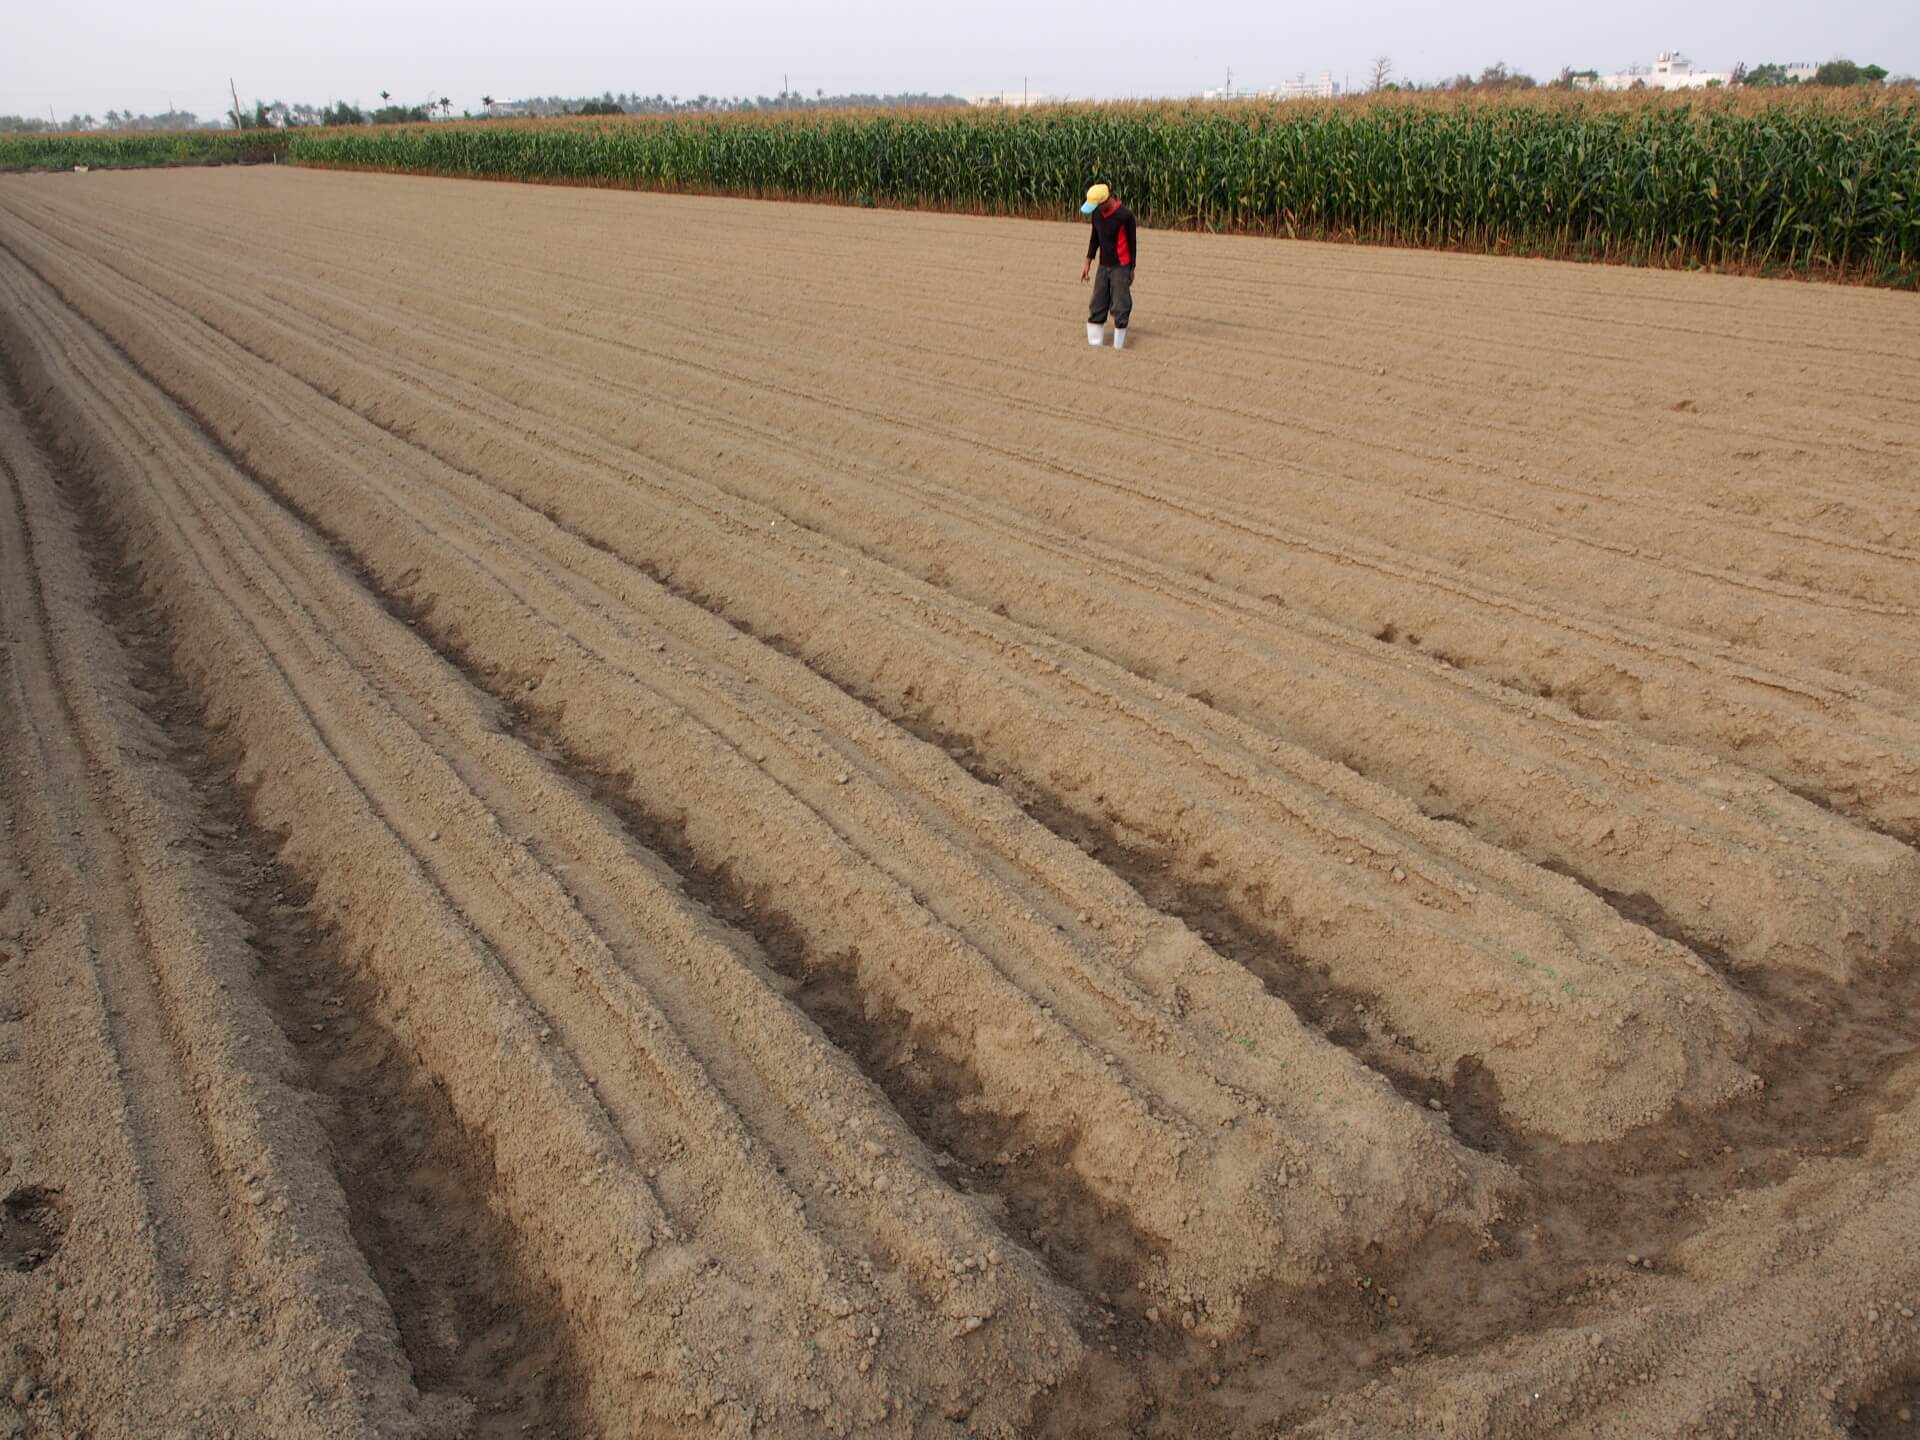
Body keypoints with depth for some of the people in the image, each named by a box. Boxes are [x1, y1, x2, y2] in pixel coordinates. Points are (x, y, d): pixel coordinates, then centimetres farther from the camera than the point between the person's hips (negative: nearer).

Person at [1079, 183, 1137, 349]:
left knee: (1120, 307, -5)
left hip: (1120, 267, -6)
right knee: (1097, 306, 4)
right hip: (1103, 266, 6)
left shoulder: (1125, 215, -16)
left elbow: (1132, 242, -7)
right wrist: (1088, 262, 15)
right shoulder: (1097, 213, 1)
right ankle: (1094, 343, 8)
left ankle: (1119, 345, 1)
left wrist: (1131, 269, -2)